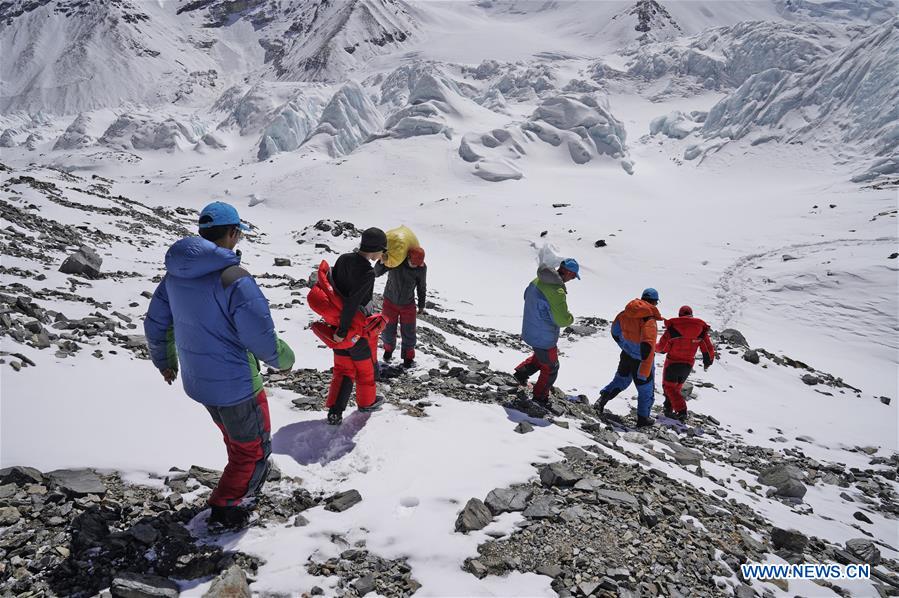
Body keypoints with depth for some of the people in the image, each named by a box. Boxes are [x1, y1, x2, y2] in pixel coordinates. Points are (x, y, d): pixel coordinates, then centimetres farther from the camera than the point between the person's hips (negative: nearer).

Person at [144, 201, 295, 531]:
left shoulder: (177, 273, -1)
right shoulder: (235, 279, -27)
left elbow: (155, 323, 10)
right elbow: (261, 338, -25)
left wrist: (164, 360, 26)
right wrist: (283, 359, -4)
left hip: (197, 381, 8)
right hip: (236, 384, -8)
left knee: (236, 438, 32)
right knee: (254, 449, 15)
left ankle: (243, 483, 52)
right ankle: (225, 511, 23)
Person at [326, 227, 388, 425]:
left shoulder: (343, 259, -3)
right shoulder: (368, 272, -26)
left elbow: (332, 286, 4)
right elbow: (352, 303, -29)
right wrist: (343, 330, -22)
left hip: (338, 322, 6)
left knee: (342, 368, 17)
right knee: (366, 366, 19)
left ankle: (334, 411, 12)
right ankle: (366, 401, 39)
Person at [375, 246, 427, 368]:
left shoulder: (422, 268, -19)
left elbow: (421, 287, -3)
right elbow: (377, 273, -22)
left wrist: (421, 305, 8)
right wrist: (382, 261, -43)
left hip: (408, 304, 0)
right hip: (390, 302, 0)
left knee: (408, 332, 6)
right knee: (388, 330, 12)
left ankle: (408, 357, 29)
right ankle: (388, 348, 43)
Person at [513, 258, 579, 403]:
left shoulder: (538, 280, -5)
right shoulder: (557, 292, -32)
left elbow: (527, 295, 15)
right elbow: (563, 320, -32)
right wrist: (570, 317, -9)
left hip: (529, 331, 8)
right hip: (544, 338, -7)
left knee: (540, 356, 35)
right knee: (550, 369, 17)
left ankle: (522, 372, 29)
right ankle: (540, 396, 31)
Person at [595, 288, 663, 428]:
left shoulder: (626, 313, -7)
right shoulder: (649, 320, -27)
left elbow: (615, 332, 9)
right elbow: (647, 348, -32)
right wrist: (644, 373, -27)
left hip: (626, 356, 6)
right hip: (641, 361, -6)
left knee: (621, 380, 28)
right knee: (646, 389, 15)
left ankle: (602, 399, 14)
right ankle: (643, 418, 25)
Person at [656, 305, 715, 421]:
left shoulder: (673, 327, -13)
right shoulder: (701, 329, -3)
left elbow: (662, 347, -9)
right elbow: (709, 350, 1)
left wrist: (655, 347, 14)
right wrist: (708, 362, 18)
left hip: (672, 363, -4)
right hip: (688, 365, 4)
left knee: (669, 386, 7)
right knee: (677, 387, 21)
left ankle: (681, 410, -7)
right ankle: (669, 409, 24)